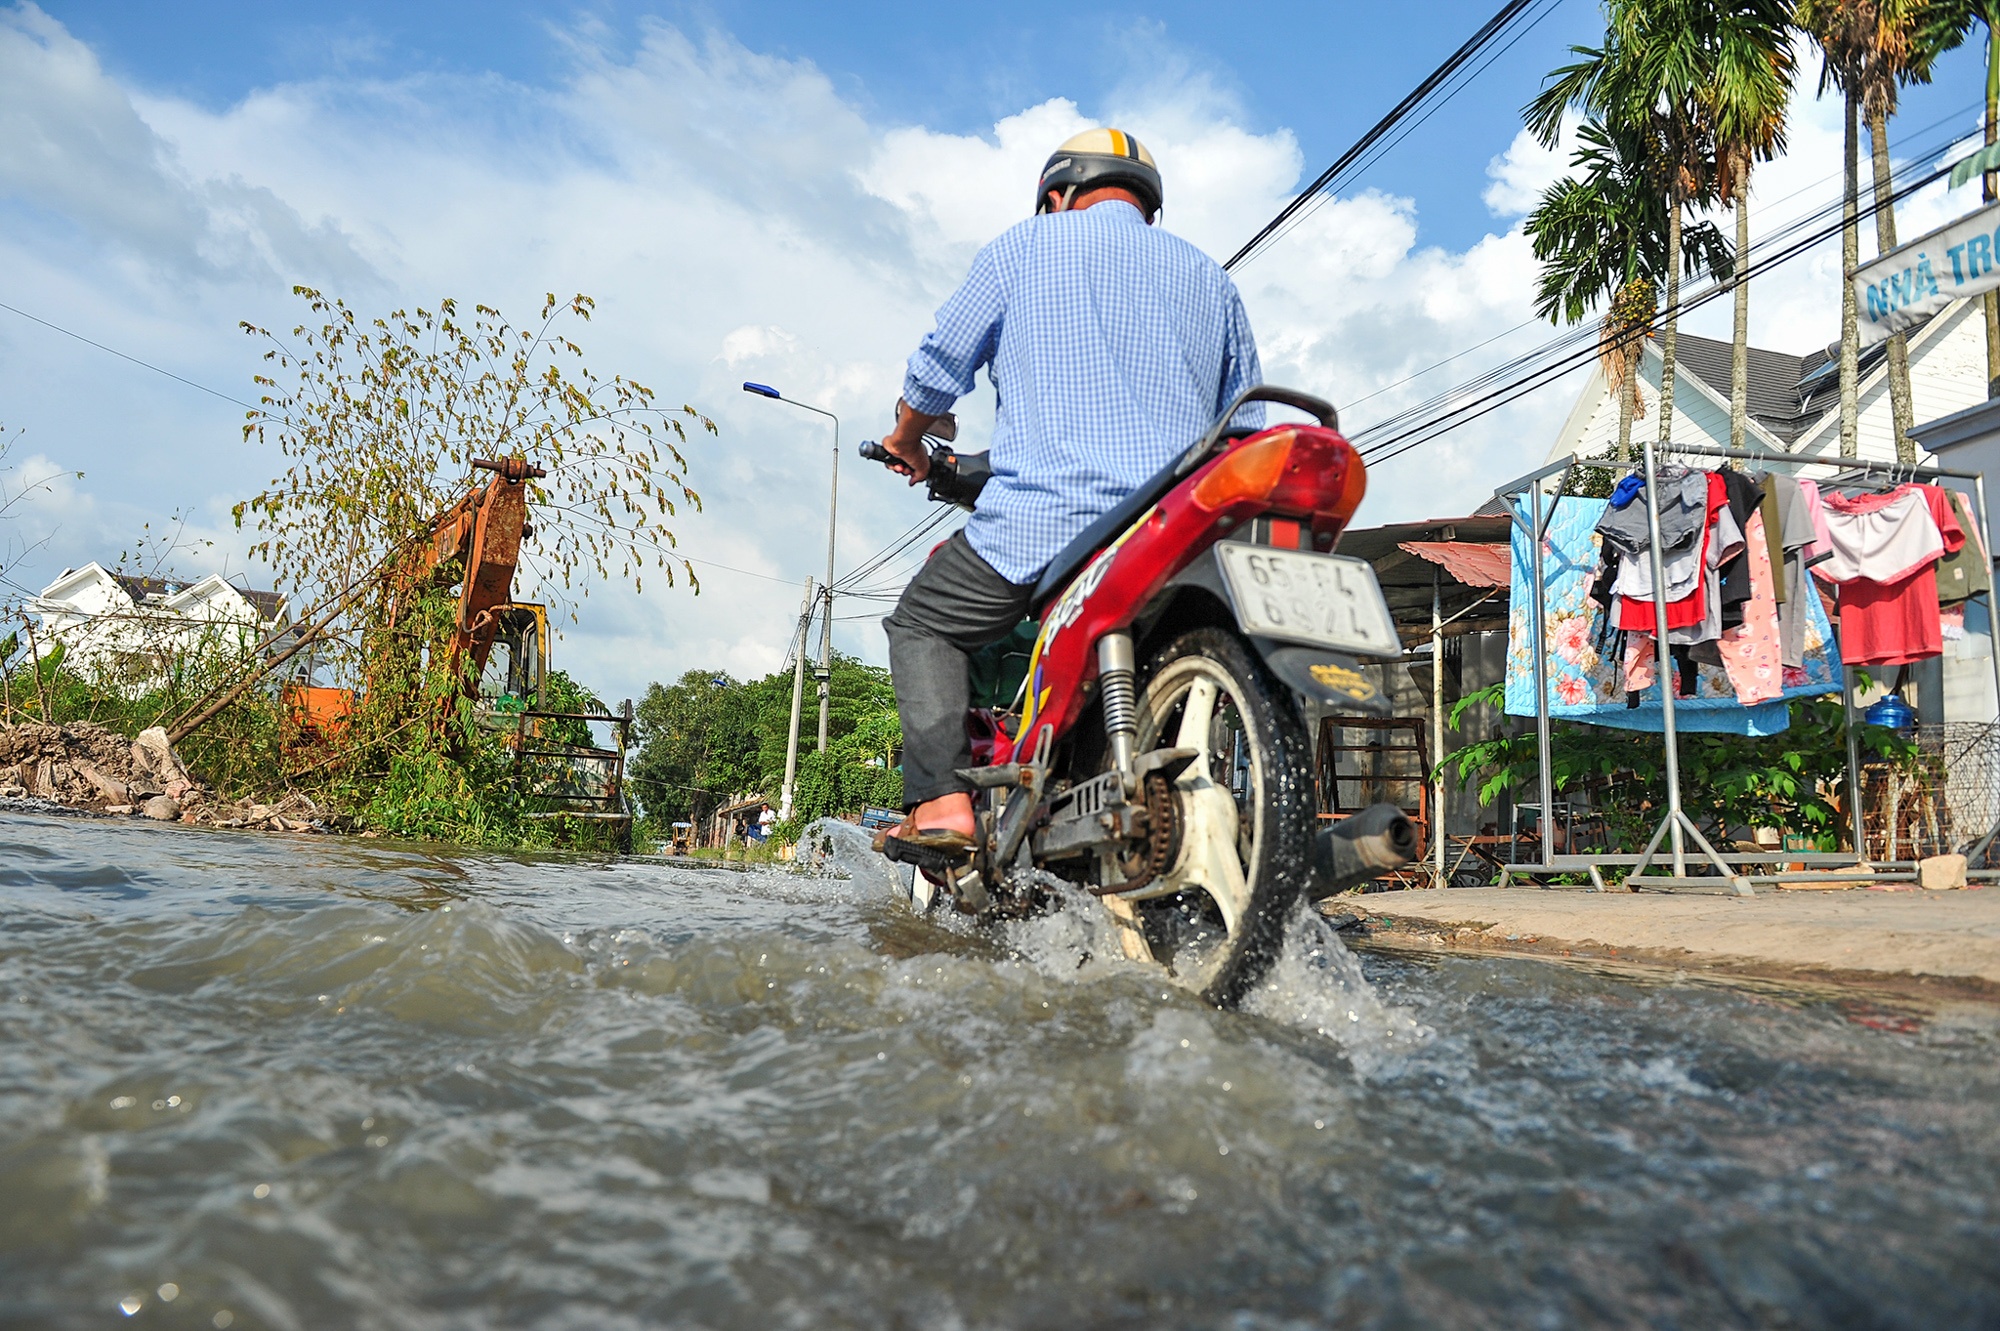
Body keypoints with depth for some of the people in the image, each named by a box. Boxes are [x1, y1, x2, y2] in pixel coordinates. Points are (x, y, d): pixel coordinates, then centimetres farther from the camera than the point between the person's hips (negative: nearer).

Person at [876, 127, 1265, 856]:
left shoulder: (1027, 244, 10)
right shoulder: (1212, 278, 20)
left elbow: (940, 364, 12)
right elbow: (1243, 424, 19)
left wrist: (907, 441, 31)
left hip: (1044, 516, -4)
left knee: (923, 624, 14)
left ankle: (942, 800, -3)